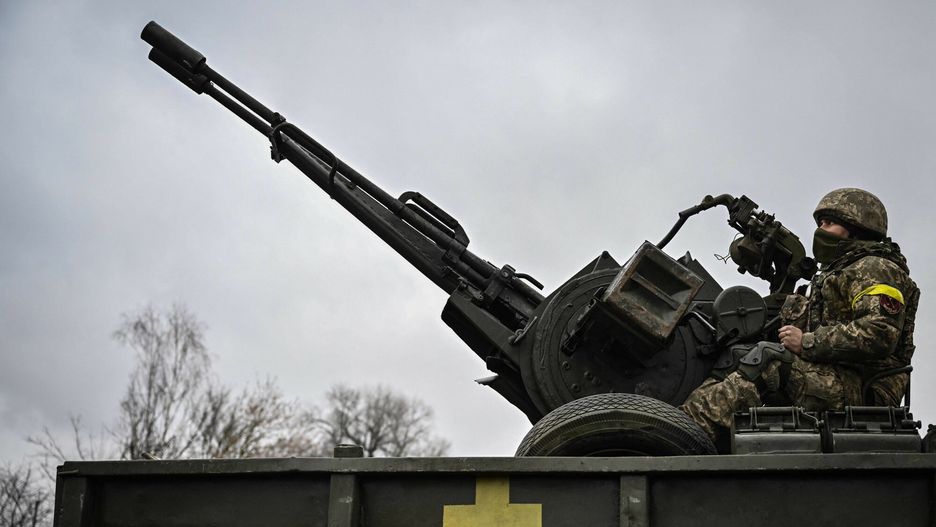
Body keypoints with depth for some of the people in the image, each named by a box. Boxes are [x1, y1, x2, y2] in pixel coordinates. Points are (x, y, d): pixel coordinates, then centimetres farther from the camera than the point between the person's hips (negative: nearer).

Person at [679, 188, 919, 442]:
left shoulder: (876, 270, 0)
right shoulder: (833, 275, 32)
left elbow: (880, 333, -18)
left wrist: (807, 342, -16)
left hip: (861, 390, -9)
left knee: (766, 366, -29)